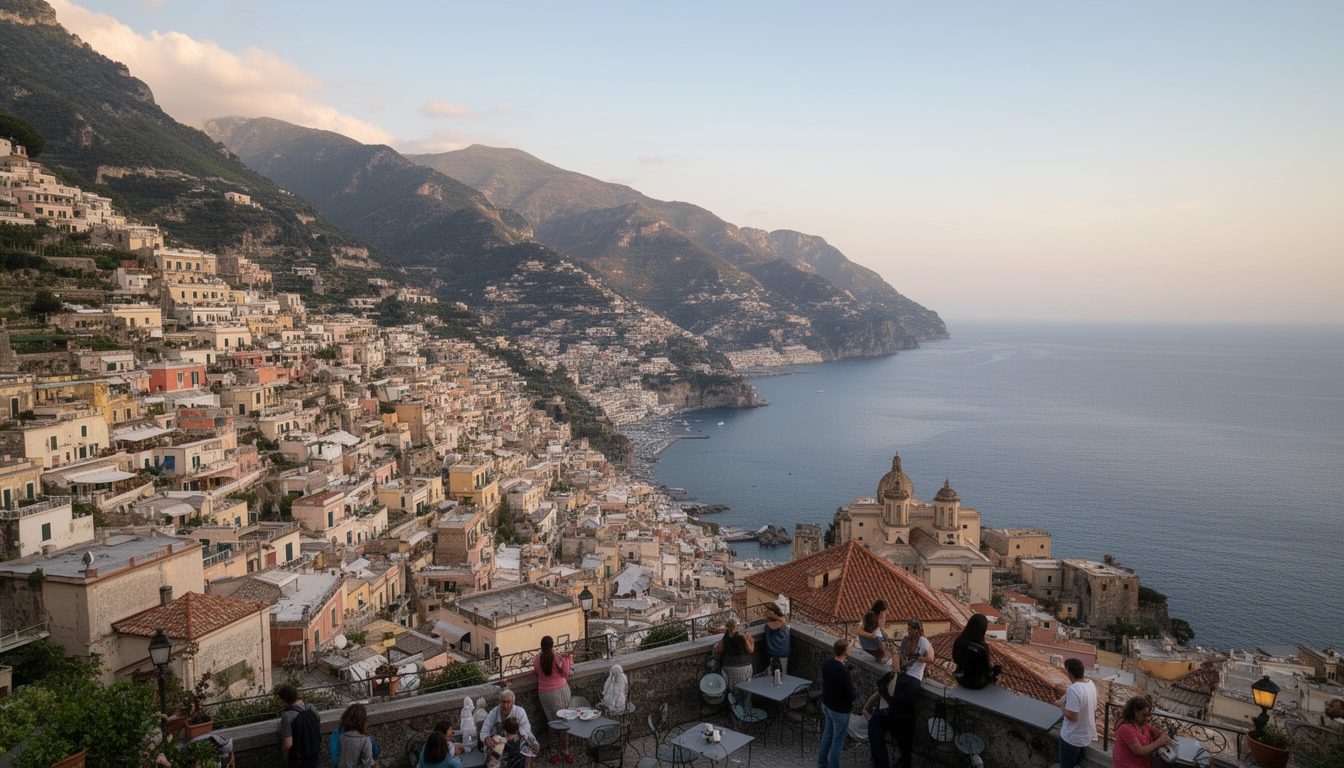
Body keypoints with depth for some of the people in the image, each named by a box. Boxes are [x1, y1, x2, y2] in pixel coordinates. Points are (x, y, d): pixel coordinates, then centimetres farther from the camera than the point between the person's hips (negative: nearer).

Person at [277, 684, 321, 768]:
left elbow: (287, 744, -26)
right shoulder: (312, 708, -7)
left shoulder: (287, 716, -26)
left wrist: (285, 758, -9)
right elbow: (319, 729, 7)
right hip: (315, 752, 6)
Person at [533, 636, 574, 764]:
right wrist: (567, 661, 5)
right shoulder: (558, 658, -15)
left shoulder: (536, 660, -6)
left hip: (543, 693, 3)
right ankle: (566, 752, 12)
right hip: (560, 690, -3)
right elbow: (565, 674, -4)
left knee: (551, 721, 15)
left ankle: (553, 753, 17)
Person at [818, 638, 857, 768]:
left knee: (828, 734, 25)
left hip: (826, 705, 8)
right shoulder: (844, 671, -32)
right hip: (840, 710, -8)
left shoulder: (826, 663, -8)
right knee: (837, 741, 10)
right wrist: (856, 695, -1)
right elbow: (850, 695, -24)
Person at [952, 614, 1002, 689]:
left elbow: (955, 658, -2)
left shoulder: (959, 640, -18)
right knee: (997, 668, 26)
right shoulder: (983, 647, -33)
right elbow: (986, 668, -19)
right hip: (977, 683, -4)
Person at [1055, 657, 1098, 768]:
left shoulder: (1073, 689, -29)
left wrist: (1061, 705, -12)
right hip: (1087, 736, 8)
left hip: (1072, 738, -8)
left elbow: (1072, 716, -27)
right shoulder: (1091, 684, 0)